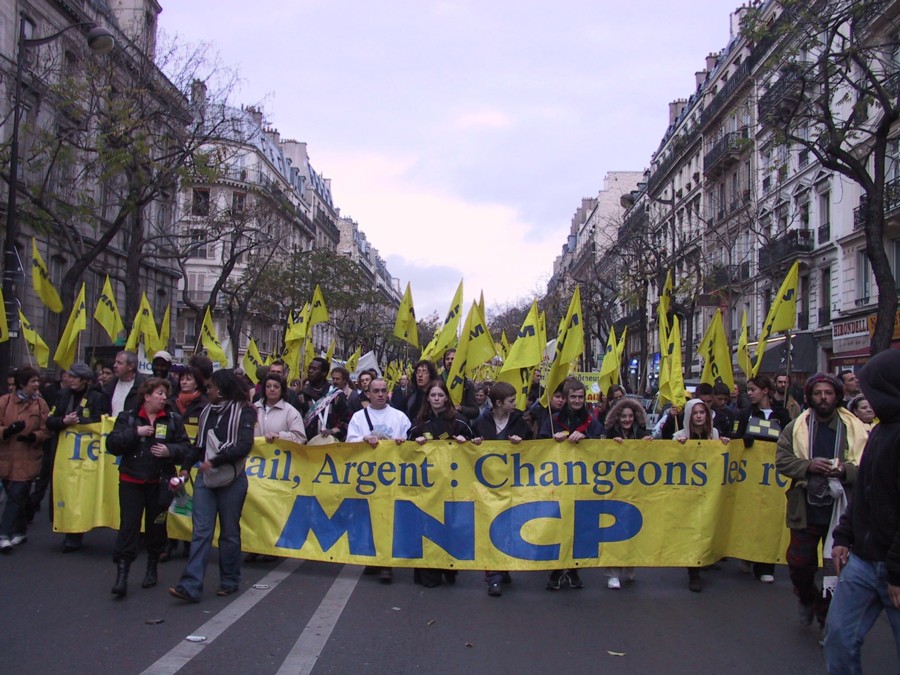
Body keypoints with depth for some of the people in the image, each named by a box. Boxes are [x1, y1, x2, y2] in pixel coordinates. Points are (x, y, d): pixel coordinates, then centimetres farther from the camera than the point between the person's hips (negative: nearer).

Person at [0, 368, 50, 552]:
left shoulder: (40, 404, 1)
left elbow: (46, 430, 1)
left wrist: (33, 436, -18)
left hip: (28, 459, -1)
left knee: (17, 496, -8)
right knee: (17, 496, 13)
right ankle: (20, 532, 28)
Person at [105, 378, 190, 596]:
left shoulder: (173, 419, 3)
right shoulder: (128, 417, 2)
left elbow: (185, 447, 1)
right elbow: (112, 445, -7)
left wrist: (170, 450, -18)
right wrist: (135, 433, -18)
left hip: (159, 482, 1)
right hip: (131, 482, -1)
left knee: (156, 527, 11)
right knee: (128, 526, -7)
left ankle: (152, 568, 29)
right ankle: (121, 574, -4)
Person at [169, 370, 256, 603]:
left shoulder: (243, 412, -6)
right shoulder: (208, 411, 11)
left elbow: (244, 446, -17)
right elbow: (200, 444, 18)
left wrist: (214, 461, -20)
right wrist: (186, 466, 7)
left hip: (231, 479, -4)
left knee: (229, 533, 6)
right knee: (201, 532, -4)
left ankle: (229, 581, 20)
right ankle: (191, 586, -9)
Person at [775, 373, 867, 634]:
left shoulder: (855, 429, -2)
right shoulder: (795, 427, 2)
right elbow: (782, 460, 0)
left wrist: (845, 470, -20)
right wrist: (809, 466, -16)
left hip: (841, 509, -1)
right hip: (806, 508, 1)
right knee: (799, 562, 8)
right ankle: (807, 598, 39)